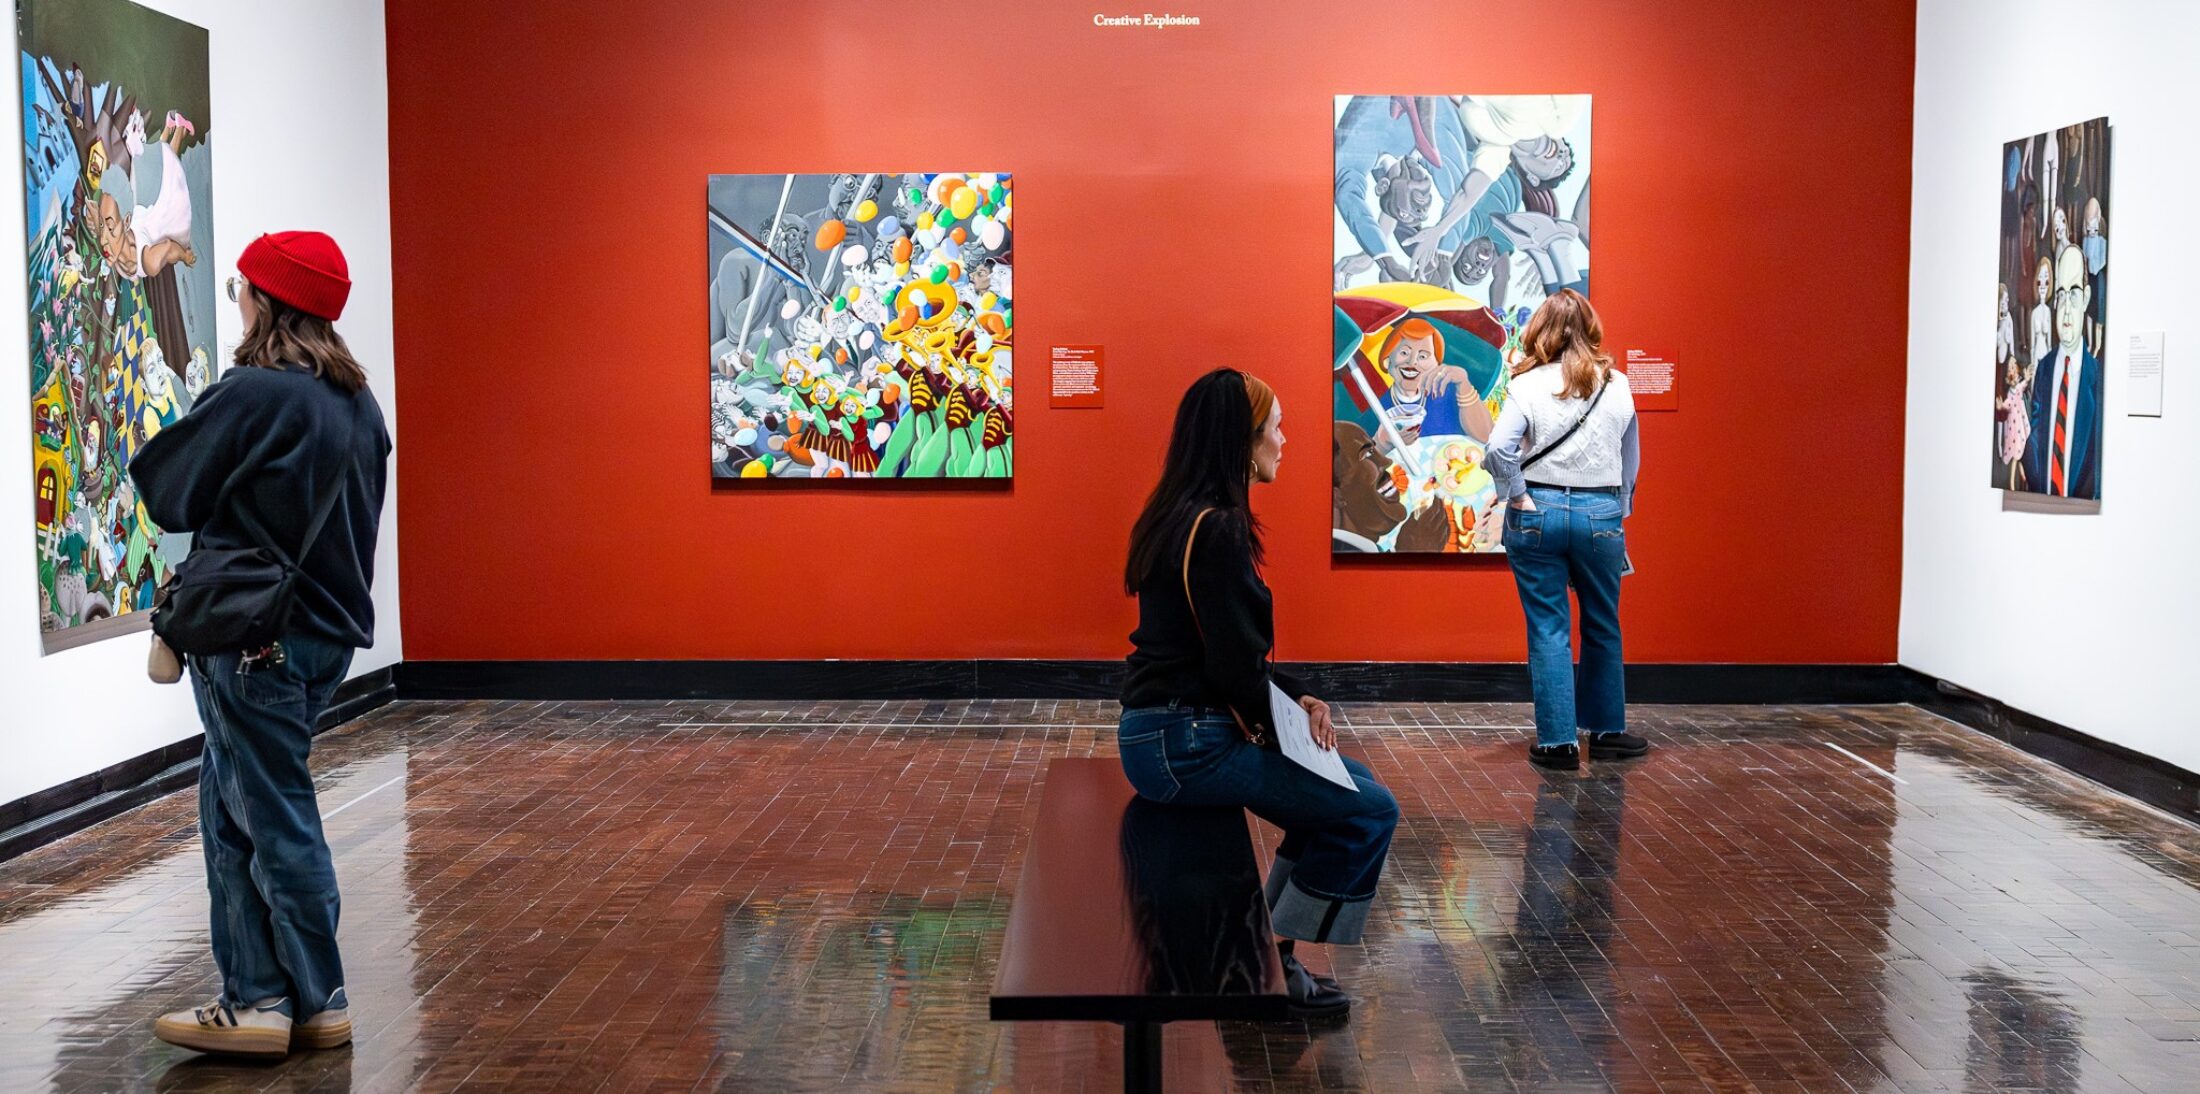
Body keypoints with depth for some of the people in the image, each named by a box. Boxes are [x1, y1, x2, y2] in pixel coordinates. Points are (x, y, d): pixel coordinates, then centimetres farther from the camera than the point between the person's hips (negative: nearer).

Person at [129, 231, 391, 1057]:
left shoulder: (252, 395, -16)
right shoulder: (358, 403, 9)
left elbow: (167, 492, -7)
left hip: (257, 639, -8)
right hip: (328, 629, 8)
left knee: (276, 819, 2)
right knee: (231, 810, 16)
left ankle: (317, 1003, 11)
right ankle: (257, 991, 20)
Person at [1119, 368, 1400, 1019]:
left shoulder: (1183, 518, 12)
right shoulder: (1217, 531, -19)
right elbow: (1234, 667, -20)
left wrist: (1297, 699, 6)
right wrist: (1288, 726, -2)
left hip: (1168, 733, 10)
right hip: (1185, 745, -10)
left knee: (1342, 784, 19)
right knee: (1370, 811, -6)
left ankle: (1268, 946, 21)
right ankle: (1275, 964, 4)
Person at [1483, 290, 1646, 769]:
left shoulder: (1529, 385, -7)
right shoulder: (1617, 385, 3)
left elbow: (1500, 448, -20)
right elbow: (1631, 462, 11)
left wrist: (1517, 497, -8)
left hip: (1538, 513, -2)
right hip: (1601, 515, 2)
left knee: (1548, 632, 4)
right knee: (1602, 628, 17)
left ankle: (1558, 742, 6)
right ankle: (1606, 730, 27)